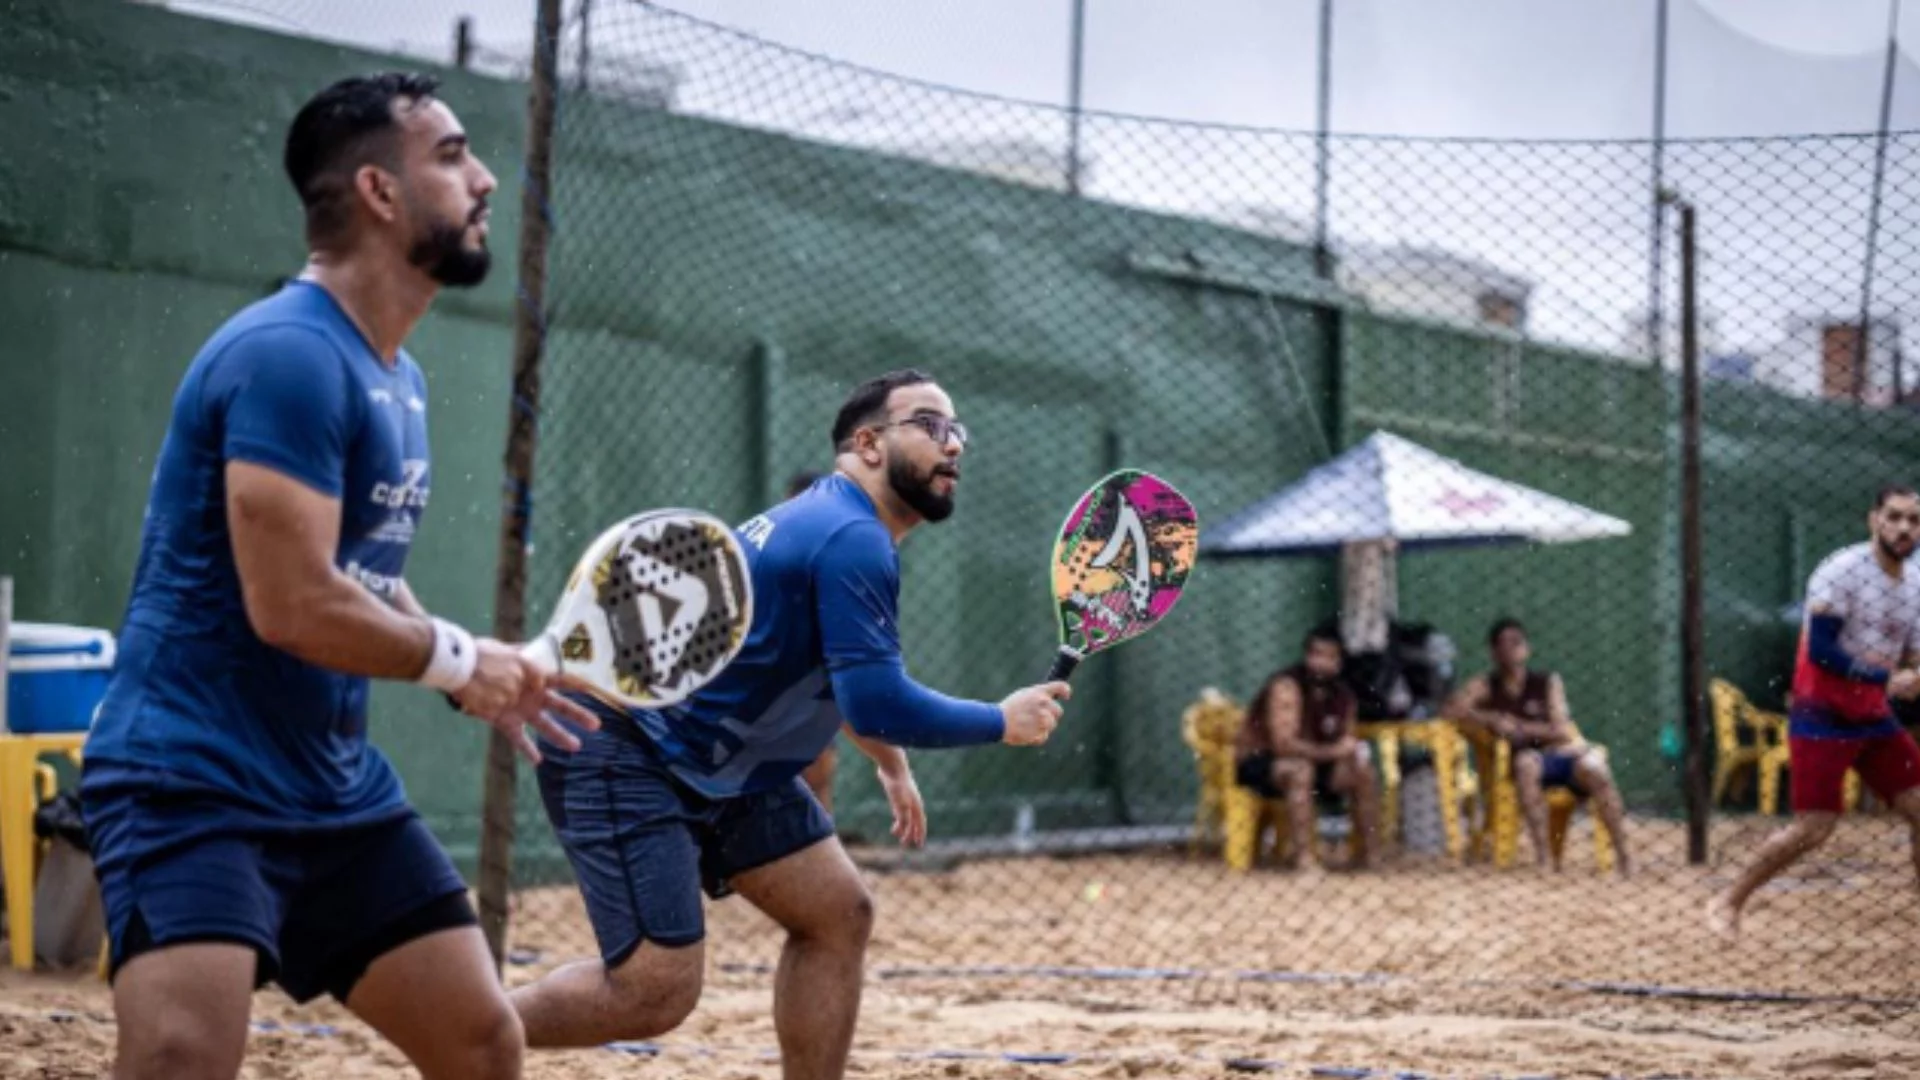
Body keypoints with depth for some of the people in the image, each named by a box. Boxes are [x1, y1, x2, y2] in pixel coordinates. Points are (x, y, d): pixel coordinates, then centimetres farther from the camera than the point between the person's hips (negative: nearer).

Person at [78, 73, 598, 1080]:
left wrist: (485, 673, 10)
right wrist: (458, 660, -9)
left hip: (337, 790, 10)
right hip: (190, 781, -10)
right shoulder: (288, 354, -18)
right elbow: (294, 605, -24)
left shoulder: (398, 379, 13)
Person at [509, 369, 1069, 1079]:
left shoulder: (827, 523, 14)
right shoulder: (853, 540, -18)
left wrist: (891, 764, 35)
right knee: (657, 988, -17)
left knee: (838, 914, 6)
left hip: (713, 766, 11)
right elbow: (879, 705, -25)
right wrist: (1004, 722, -11)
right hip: (622, 748, -11)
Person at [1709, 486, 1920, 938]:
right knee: (1813, 828, -10)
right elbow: (1820, 649, -21)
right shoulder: (1842, 570, -15)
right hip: (1823, 718, -7)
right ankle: (1729, 902, 7)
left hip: (1874, 717, 7)